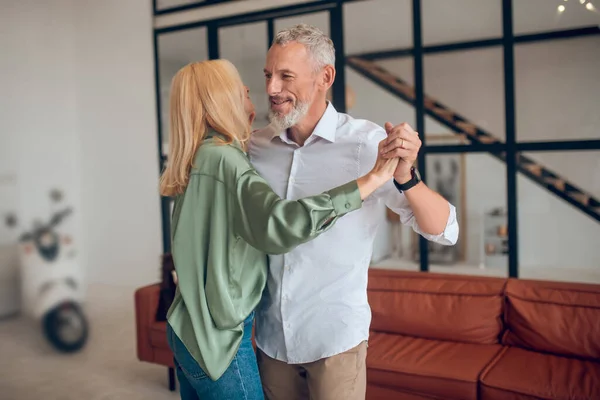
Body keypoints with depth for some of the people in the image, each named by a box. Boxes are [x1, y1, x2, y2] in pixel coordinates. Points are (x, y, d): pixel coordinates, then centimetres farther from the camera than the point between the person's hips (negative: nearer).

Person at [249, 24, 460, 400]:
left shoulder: (369, 142, -14)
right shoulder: (255, 147, -3)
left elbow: (444, 231, -16)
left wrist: (405, 175, -32)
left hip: (336, 337, -3)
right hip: (271, 335, 4)